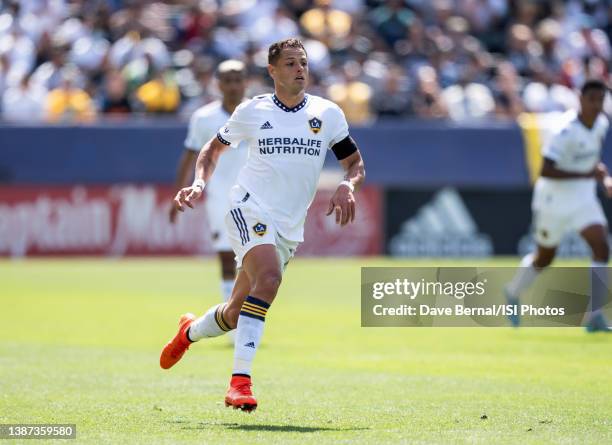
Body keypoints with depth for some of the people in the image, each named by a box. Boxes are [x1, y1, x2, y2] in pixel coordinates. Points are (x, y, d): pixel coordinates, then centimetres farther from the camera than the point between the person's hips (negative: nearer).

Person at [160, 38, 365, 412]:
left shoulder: (328, 113, 5)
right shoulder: (251, 111, 2)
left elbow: (355, 163, 11)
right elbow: (214, 148, 17)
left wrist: (347, 186, -11)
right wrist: (200, 184, -1)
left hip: (289, 228, 4)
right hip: (250, 210, -4)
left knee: (236, 315, 10)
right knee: (269, 279, -32)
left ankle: (190, 331, 46)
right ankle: (240, 381, -34)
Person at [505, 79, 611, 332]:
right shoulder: (567, 132, -24)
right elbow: (545, 171, -29)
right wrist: (587, 174, -29)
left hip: (584, 198, 6)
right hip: (555, 200, -6)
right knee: (544, 258, 11)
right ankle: (513, 294, 42)